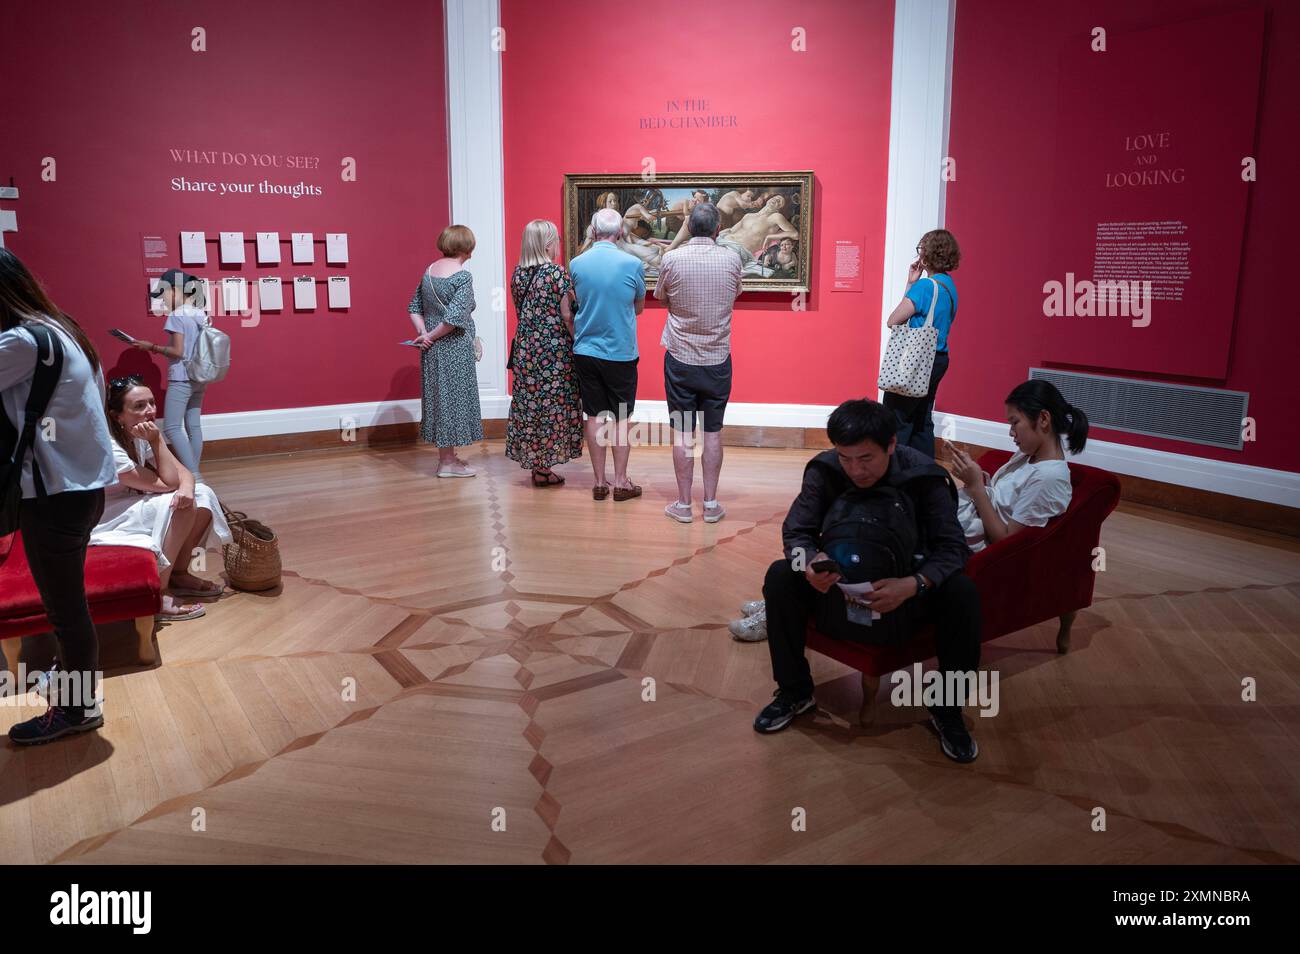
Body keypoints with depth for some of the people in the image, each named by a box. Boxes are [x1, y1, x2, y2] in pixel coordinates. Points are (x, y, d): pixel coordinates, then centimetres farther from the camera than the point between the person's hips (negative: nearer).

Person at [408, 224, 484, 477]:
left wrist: (423, 333, 1)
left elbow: (414, 307, 11)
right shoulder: (463, 276, -15)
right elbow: (455, 318, -22)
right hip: (454, 347, -7)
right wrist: (430, 337, -11)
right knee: (452, 397, 1)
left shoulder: (429, 271, 8)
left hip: (432, 349, 7)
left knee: (438, 395, 14)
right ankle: (448, 463, 8)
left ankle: (445, 455, 25)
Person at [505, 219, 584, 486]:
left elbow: (521, 312, 12)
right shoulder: (557, 273, -12)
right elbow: (567, 316, -13)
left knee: (529, 402, 10)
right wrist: (578, 343, -3)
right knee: (552, 403, 3)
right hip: (554, 348, -6)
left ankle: (533, 462, 17)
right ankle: (543, 467, 7)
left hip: (525, 347, 6)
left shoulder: (518, 273, 6)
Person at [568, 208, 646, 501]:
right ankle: (621, 482, 10)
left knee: (595, 416, 9)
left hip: (585, 351, 2)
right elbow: (639, 308, 5)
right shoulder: (632, 264, -10)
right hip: (621, 352, -2)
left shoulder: (576, 264, -3)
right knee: (621, 418, 7)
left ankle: (599, 482, 13)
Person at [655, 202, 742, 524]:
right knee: (713, 432, 8)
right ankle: (711, 504, 13)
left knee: (682, 433, 5)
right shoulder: (731, 260, -5)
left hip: (680, 359, -1)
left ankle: (683, 504, 11)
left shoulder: (672, 260, -10)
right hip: (718, 361, 1)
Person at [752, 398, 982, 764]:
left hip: (906, 587, -1)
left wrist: (913, 585, -42)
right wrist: (810, 564, -39)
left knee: (962, 593, -30)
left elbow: (952, 547, -21)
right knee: (780, 577, -24)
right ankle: (795, 692, -5)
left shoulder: (924, 476, -20)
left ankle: (947, 709, -9)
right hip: (839, 582, 1)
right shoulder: (824, 470, -17)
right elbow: (796, 531, -14)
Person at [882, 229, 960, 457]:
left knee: (896, 420, -2)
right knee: (922, 420, 15)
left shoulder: (926, 286, -18)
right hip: (938, 359, 9)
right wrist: (911, 284, 6)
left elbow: (893, 321, -16)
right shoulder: (949, 285, 11)